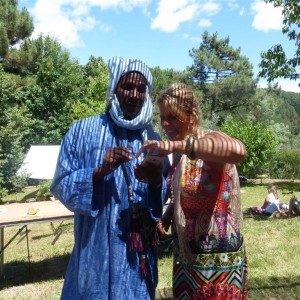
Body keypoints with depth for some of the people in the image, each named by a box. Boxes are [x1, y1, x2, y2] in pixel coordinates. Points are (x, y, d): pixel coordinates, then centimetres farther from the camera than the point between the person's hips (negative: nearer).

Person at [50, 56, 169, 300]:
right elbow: (61, 186, -7)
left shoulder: (152, 138, 2)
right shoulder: (83, 130, -7)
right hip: (95, 247, -2)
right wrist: (100, 171, -22)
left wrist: (156, 182, -17)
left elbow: (164, 196, 5)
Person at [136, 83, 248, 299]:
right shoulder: (180, 153, 4)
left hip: (217, 259, -7)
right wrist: (167, 216, -1)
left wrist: (175, 145, -46)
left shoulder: (209, 139, -17)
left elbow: (238, 150, -42)